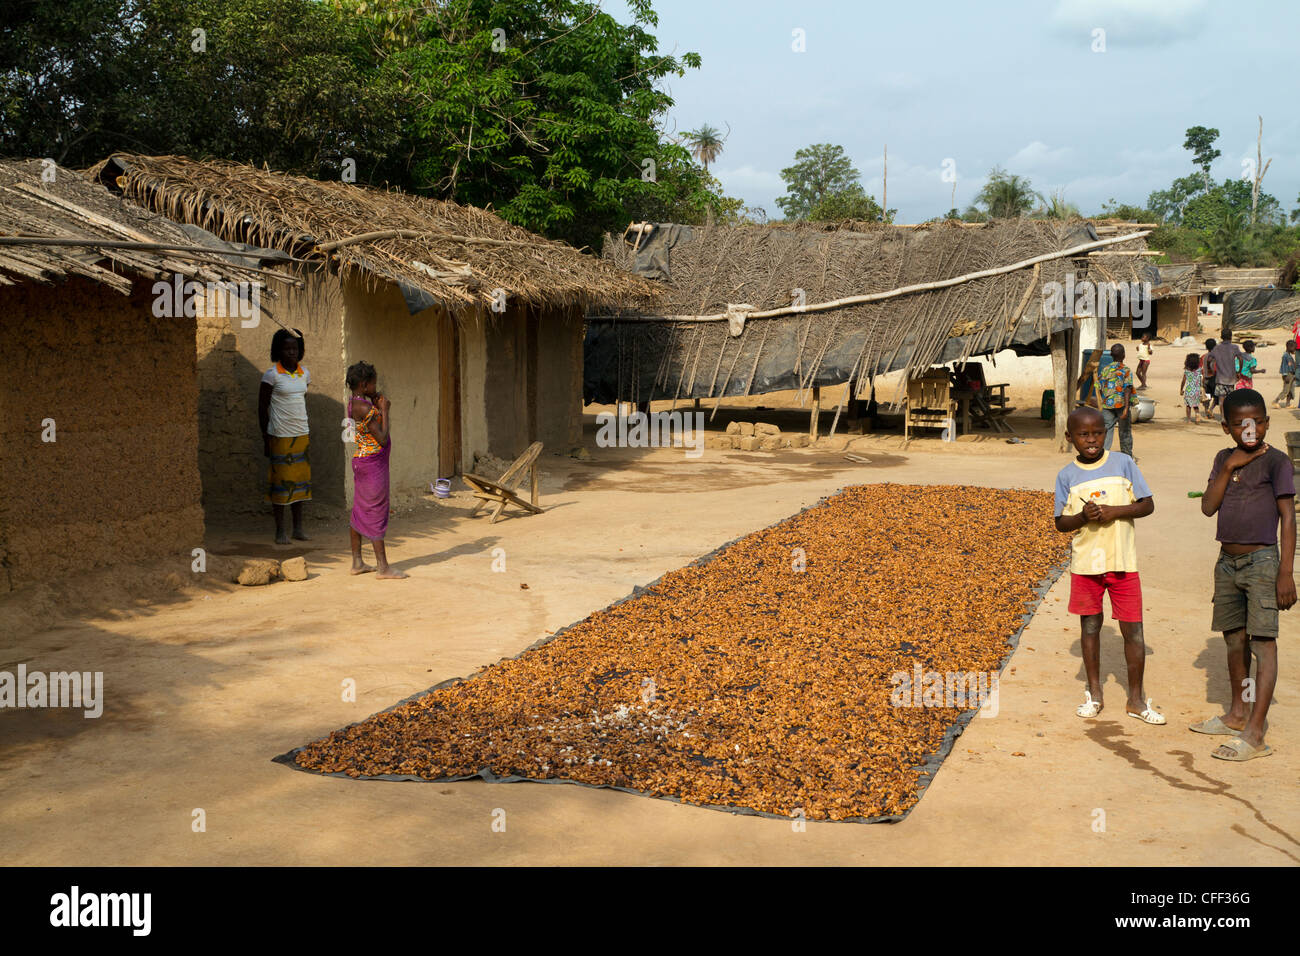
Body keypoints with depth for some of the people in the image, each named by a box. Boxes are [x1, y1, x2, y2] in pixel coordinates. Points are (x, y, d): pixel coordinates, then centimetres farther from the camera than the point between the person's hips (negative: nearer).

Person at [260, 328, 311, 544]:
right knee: (281, 481, -1)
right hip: (280, 436, -5)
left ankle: (298, 528, 17)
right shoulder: (272, 375, -8)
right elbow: (262, 407, -5)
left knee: (300, 480, 8)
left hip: (301, 435, 5)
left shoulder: (304, 373, 8)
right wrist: (266, 439, -5)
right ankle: (280, 530, 7)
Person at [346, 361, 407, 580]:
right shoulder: (364, 408, -21)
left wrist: (379, 407, 8)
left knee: (360, 511, 13)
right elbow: (382, 439, -20)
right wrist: (384, 410, -12)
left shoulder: (355, 403, 9)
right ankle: (383, 567, 1)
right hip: (372, 463, -10)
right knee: (376, 512, -4)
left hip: (362, 462, 10)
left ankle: (357, 563, 20)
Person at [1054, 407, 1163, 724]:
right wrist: (1083, 517, -19)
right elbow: (1060, 523, 1)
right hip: (1085, 563, 1)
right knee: (1090, 626, 11)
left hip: (1122, 561, -1)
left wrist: (1116, 511, -17)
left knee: (1133, 629, 2)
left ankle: (1136, 698, 15)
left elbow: (1148, 504, -1)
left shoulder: (1123, 463, -3)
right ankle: (1094, 693, 25)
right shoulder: (1067, 476, -1)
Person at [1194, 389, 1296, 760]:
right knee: (1234, 638, 16)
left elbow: (1287, 517, -10)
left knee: (1263, 641, -8)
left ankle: (1255, 735, -11)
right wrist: (1228, 468, -10)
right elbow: (1208, 507, 1)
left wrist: (1286, 572, -14)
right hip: (1228, 561, 6)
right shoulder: (1224, 459, 9)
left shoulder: (1275, 461, -8)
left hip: (1261, 561, -6)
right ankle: (1237, 715, 31)